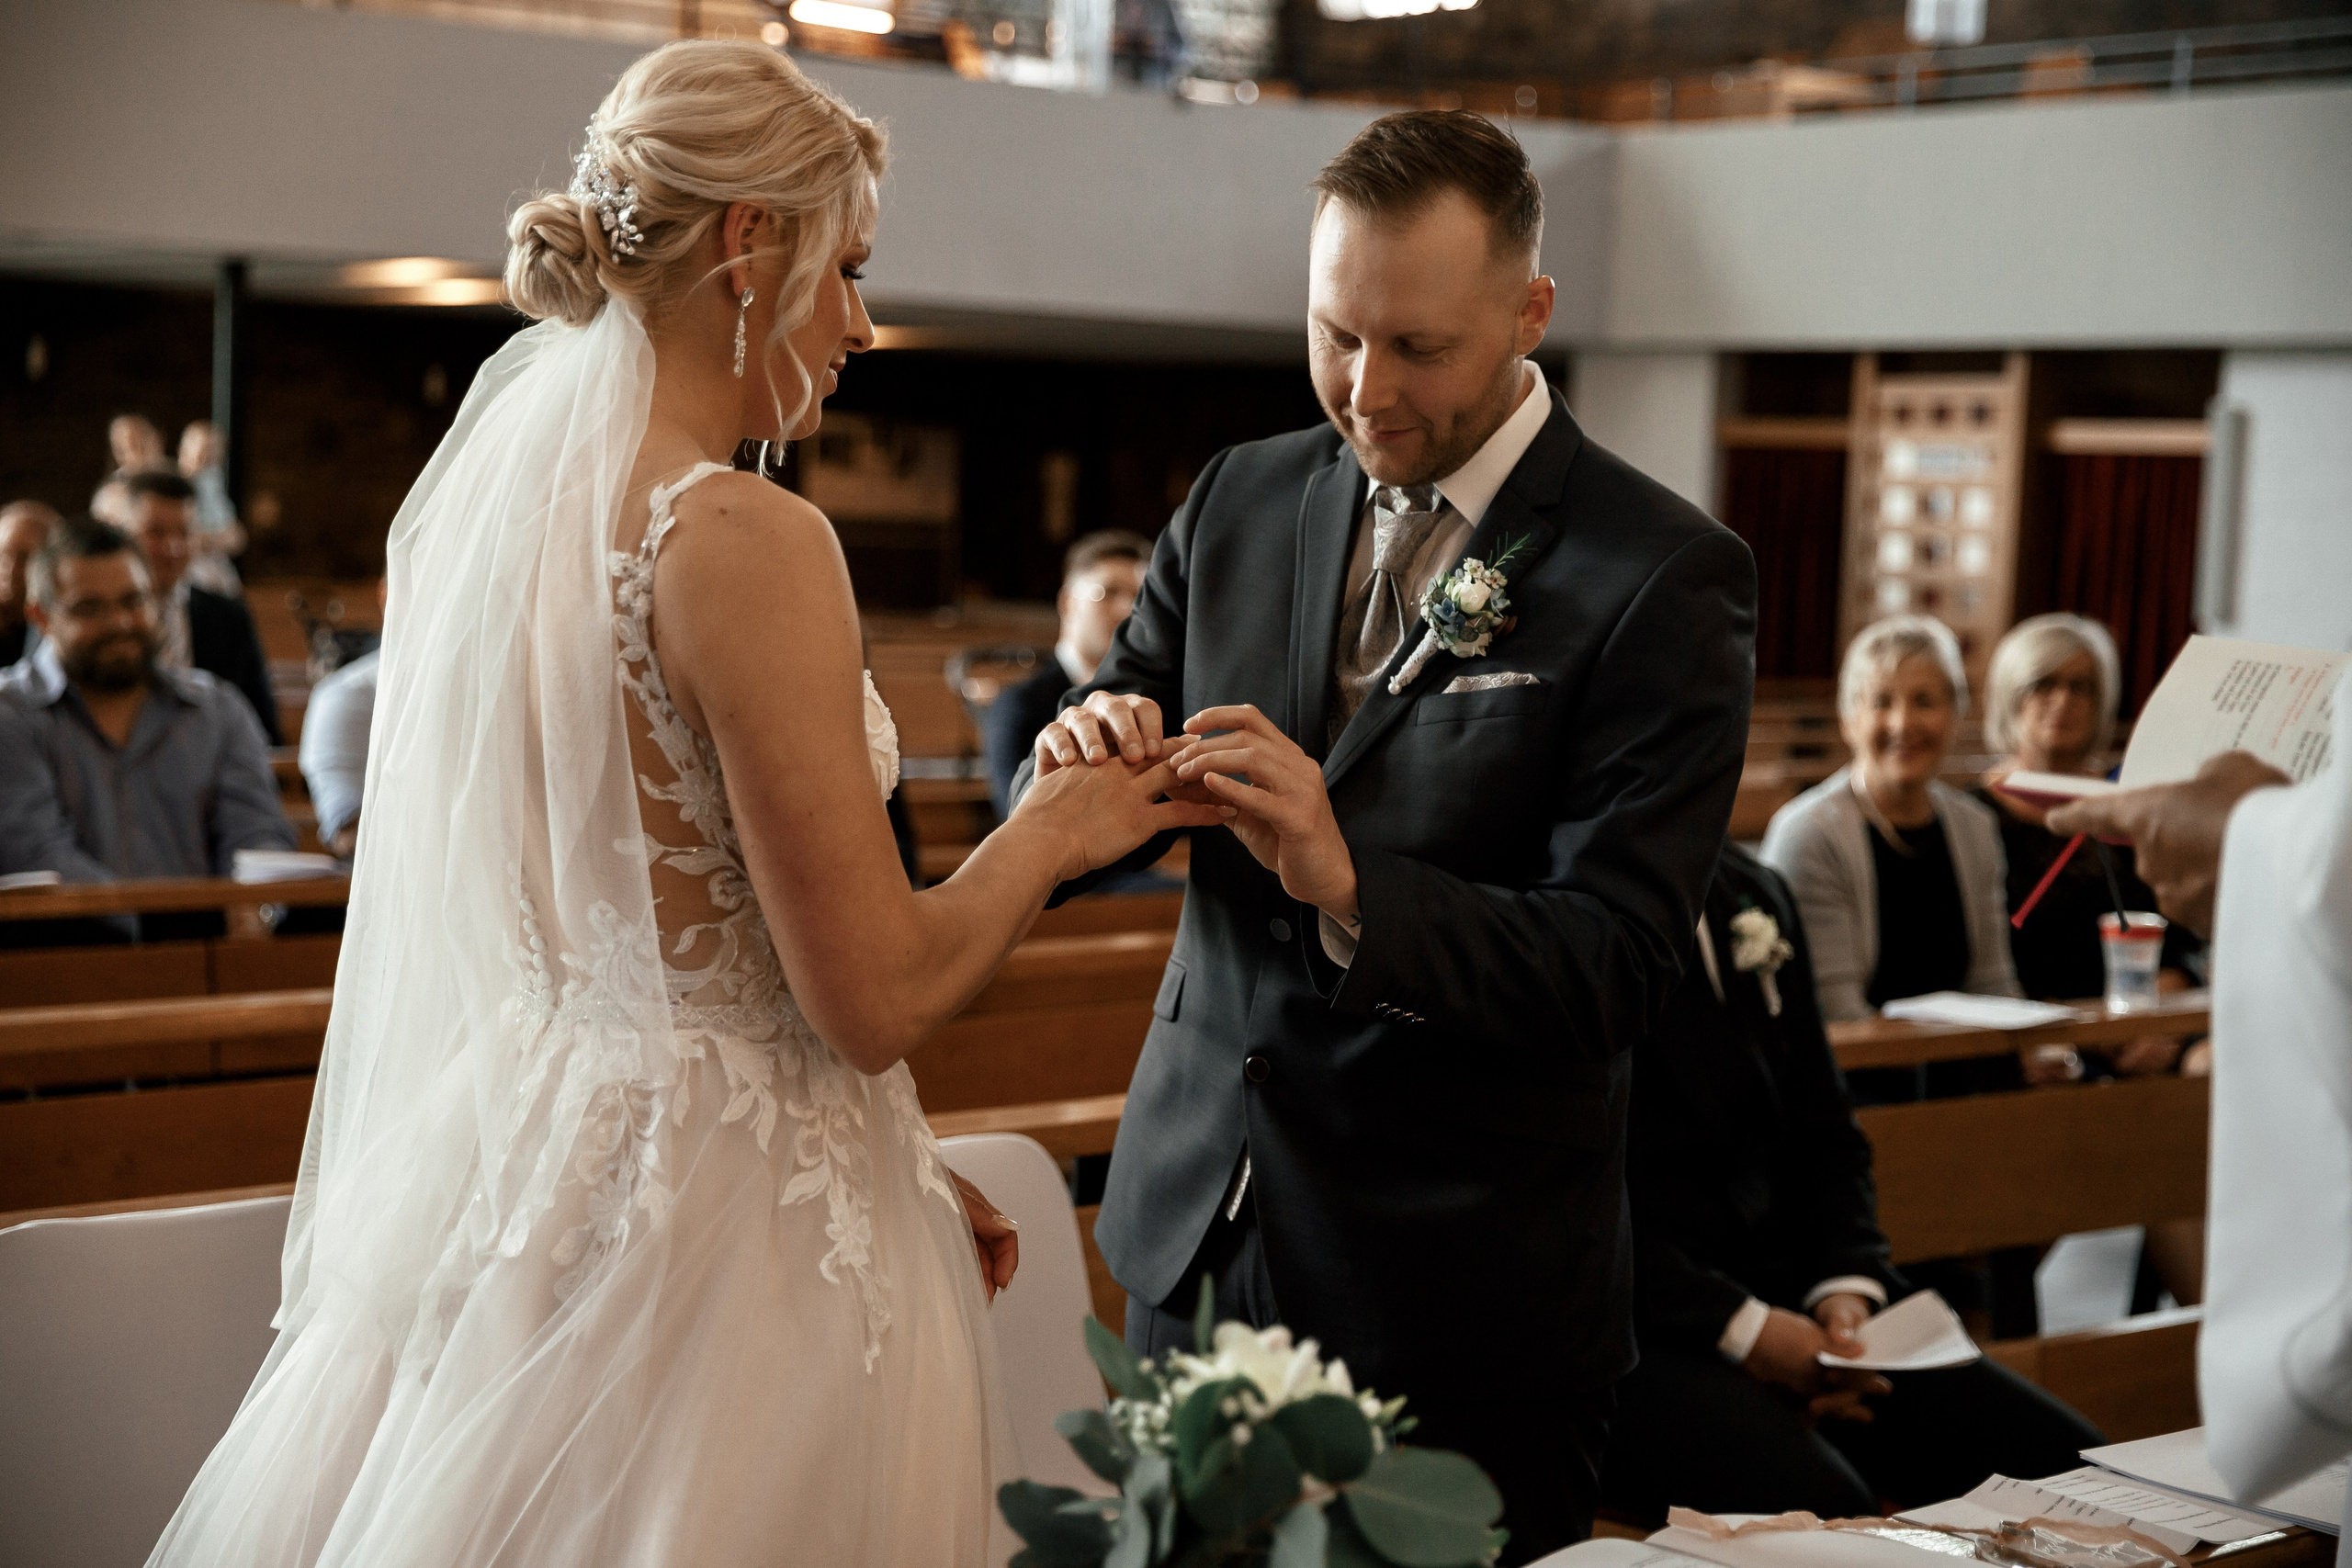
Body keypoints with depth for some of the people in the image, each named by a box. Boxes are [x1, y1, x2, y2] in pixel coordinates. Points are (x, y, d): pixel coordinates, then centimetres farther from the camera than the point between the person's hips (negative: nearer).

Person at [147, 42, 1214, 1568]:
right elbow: (874, 997, -20)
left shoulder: (481, 495, 5)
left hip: (515, 1152, 8)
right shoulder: (744, 540, -20)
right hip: (728, 1218, -8)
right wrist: (1057, 830, -2)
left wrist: (896, 1152, 18)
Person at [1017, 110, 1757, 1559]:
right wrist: (1090, 761, -15)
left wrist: (1347, 881, -33)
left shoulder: (1663, 577, -12)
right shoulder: (1243, 501, 5)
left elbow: (1615, 969, -18)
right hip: (1197, 1232, 5)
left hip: (1460, 1292, -5)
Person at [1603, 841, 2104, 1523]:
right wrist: (1740, 1328, -18)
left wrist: (1845, 1288, 0)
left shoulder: (1755, 894, 16)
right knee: (1824, 1508, -33)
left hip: (1787, 1286, 8)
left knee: (2063, 1463, -8)